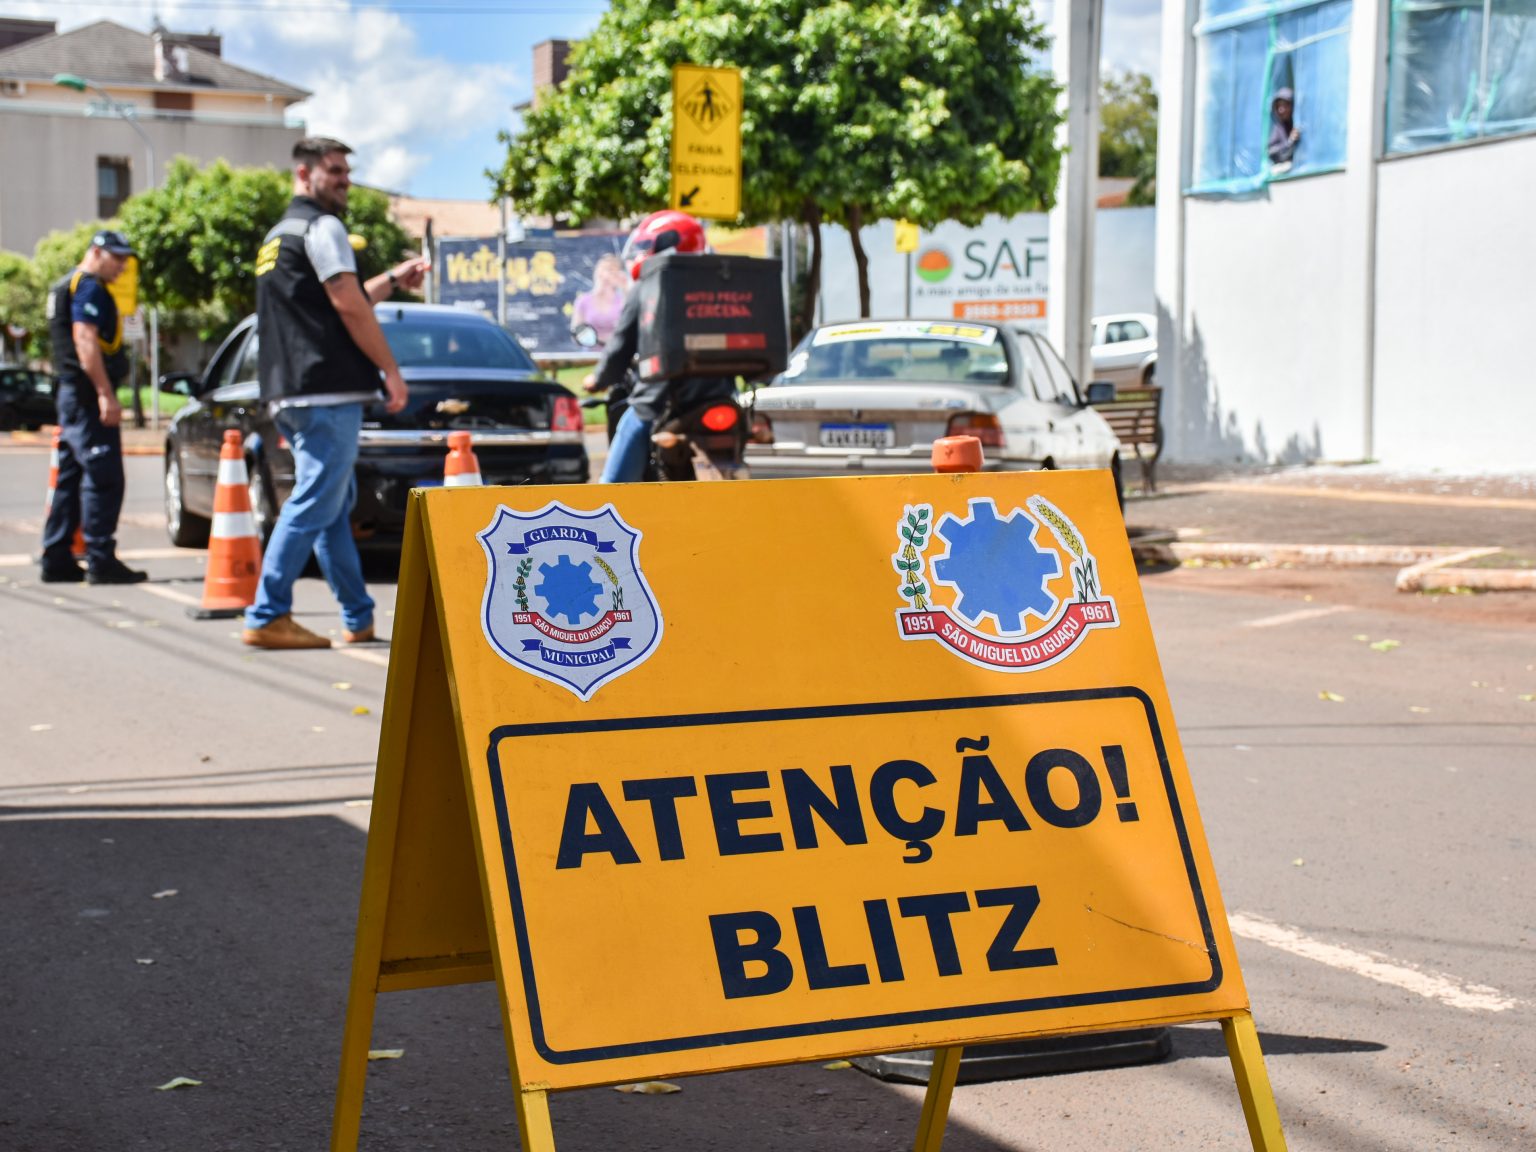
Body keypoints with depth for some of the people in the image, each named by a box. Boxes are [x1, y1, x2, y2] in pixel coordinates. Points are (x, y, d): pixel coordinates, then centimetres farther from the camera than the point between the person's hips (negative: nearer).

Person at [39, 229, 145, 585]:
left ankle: (56, 560, 14)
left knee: (70, 478, 12)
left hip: (72, 394, 11)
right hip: (89, 395, -11)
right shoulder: (89, 288, -10)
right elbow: (84, 340, -20)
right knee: (103, 479, -10)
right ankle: (100, 561, -12)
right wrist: (105, 395, -24)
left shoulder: (67, 286, 22)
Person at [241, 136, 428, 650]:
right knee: (315, 503, -10)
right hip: (327, 391, -10)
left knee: (336, 505, 13)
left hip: (289, 392, 10)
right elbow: (348, 307, -14)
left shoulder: (277, 236, 24)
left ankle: (360, 618, 17)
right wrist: (391, 371, -9)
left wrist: (393, 279, 32)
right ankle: (268, 617, -12)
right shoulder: (321, 227, -6)